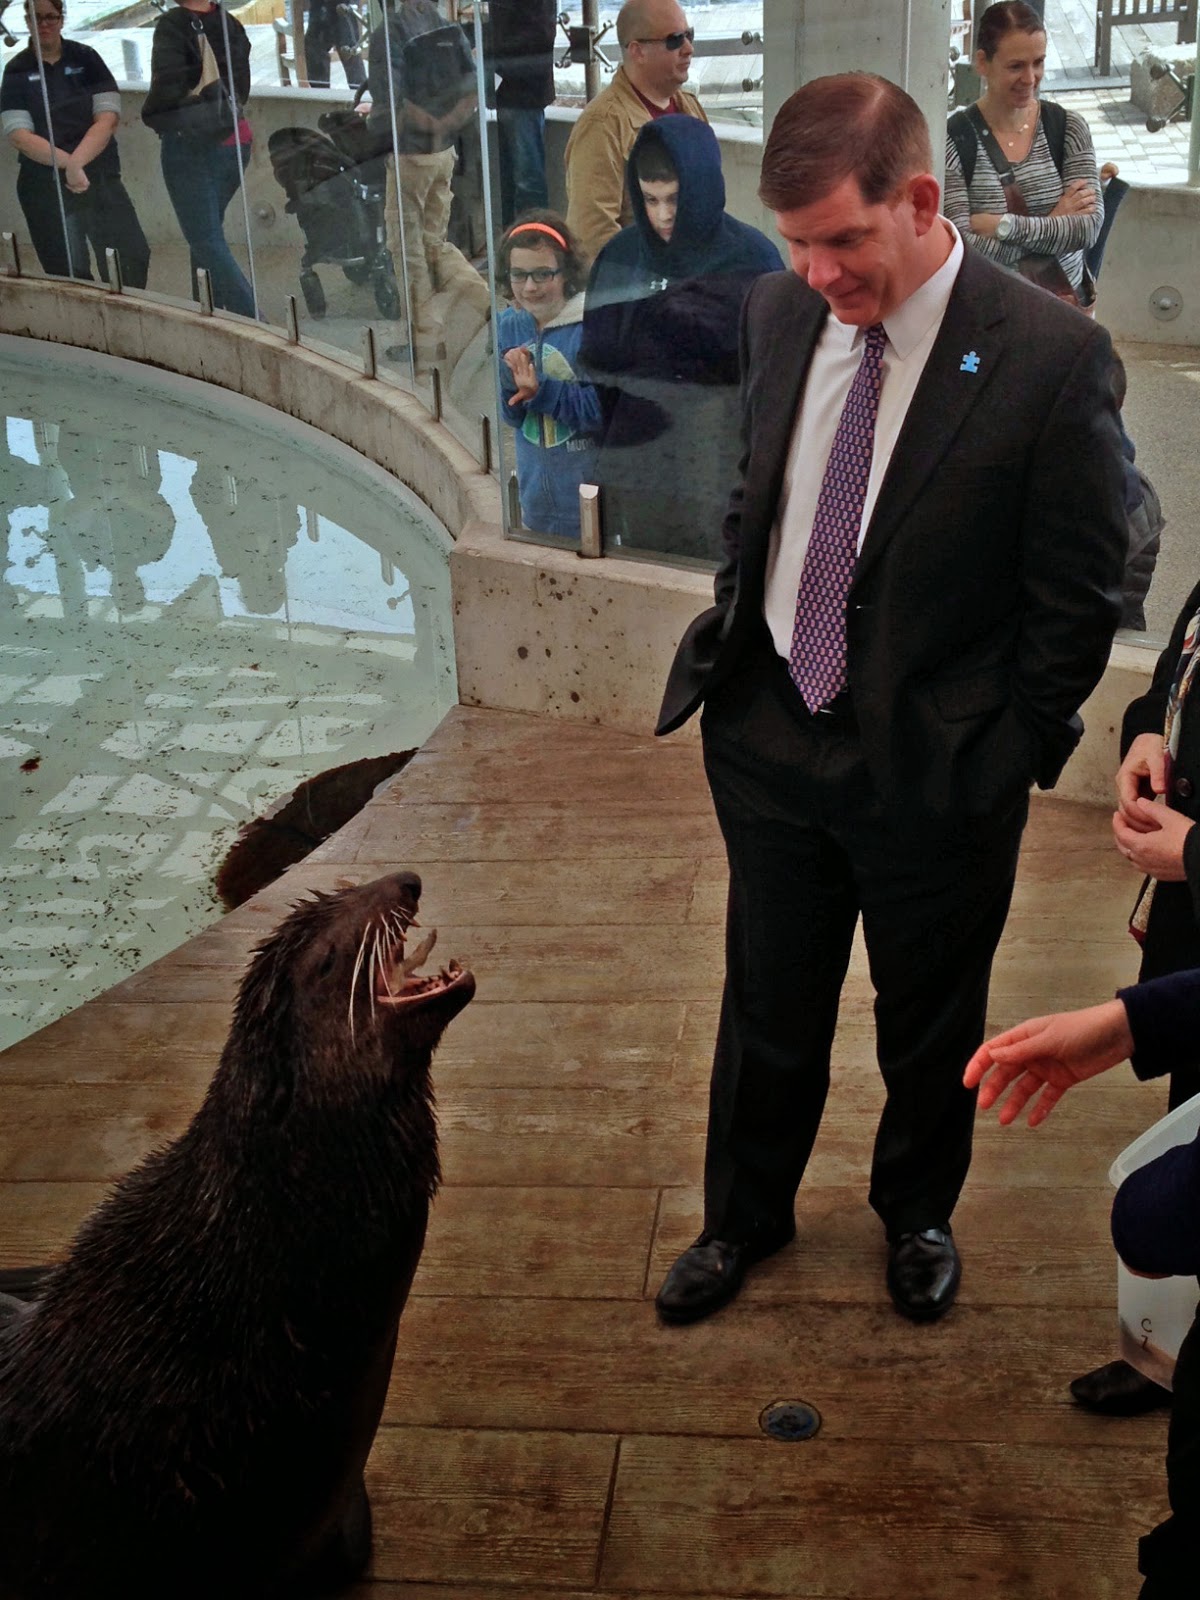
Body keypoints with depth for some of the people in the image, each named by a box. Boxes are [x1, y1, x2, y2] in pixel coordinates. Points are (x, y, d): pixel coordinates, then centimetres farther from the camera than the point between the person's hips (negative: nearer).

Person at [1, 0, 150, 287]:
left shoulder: (86, 58, 5)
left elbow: (108, 118, -5)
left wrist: (76, 162, -20)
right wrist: (66, 163, -23)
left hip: (100, 176, 1)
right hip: (44, 185, 0)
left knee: (133, 257, -13)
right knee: (69, 275, -1)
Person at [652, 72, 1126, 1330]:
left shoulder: (1051, 356, -18)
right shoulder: (779, 312, -2)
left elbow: (1077, 602, -11)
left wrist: (1004, 759, -8)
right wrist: (733, 641, 10)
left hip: (933, 765, -3)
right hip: (768, 739, 4)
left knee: (929, 1027, 18)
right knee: (767, 1007, 18)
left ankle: (916, 1214, 46)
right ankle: (745, 1215, 43)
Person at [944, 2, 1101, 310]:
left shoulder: (1069, 127, 4)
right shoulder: (954, 138, -7)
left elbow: (1089, 227, -6)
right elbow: (961, 249, -14)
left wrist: (1002, 225, -15)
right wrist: (1054, 223, -9)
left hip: (1067, 297, 3)